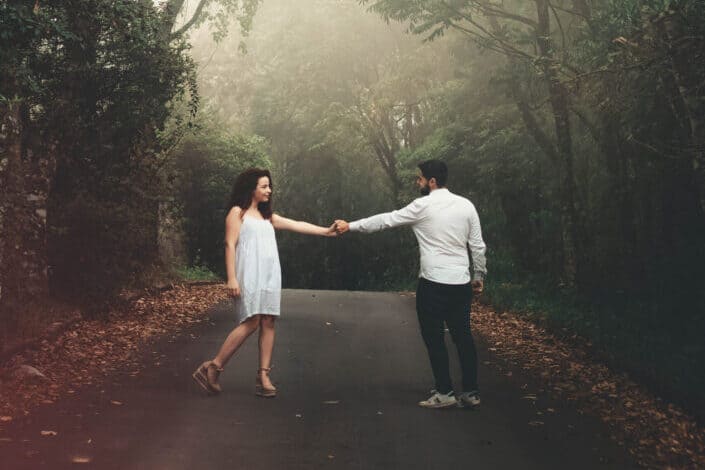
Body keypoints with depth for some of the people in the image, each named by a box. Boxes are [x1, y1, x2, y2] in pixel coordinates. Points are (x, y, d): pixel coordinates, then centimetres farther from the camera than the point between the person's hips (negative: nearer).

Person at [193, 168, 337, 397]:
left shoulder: (268, 216, 20)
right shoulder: (238, 212, 1)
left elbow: (297, 225, 18)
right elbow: (230, 245, -6)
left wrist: (326, 231, 10)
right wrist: (232, 278, -15)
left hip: (270, 275, 7)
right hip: (249, 275, -7)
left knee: (268, 322, -1)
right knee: (251, 322, -14)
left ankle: (263, 376, 0)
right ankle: (212, 368, -7)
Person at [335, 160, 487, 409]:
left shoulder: (423, 206, -8)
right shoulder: (466, 205, 5)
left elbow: (386, 220, -2)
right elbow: (478, 246, 6)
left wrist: (350, 225, 8)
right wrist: (479, 275, 18)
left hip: (433, 283, -5)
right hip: (461, 284, 5)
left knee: (435, 338, 6)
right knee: (463, 336, 11)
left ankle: (444, 393, 9)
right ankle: (470, 392, 13)